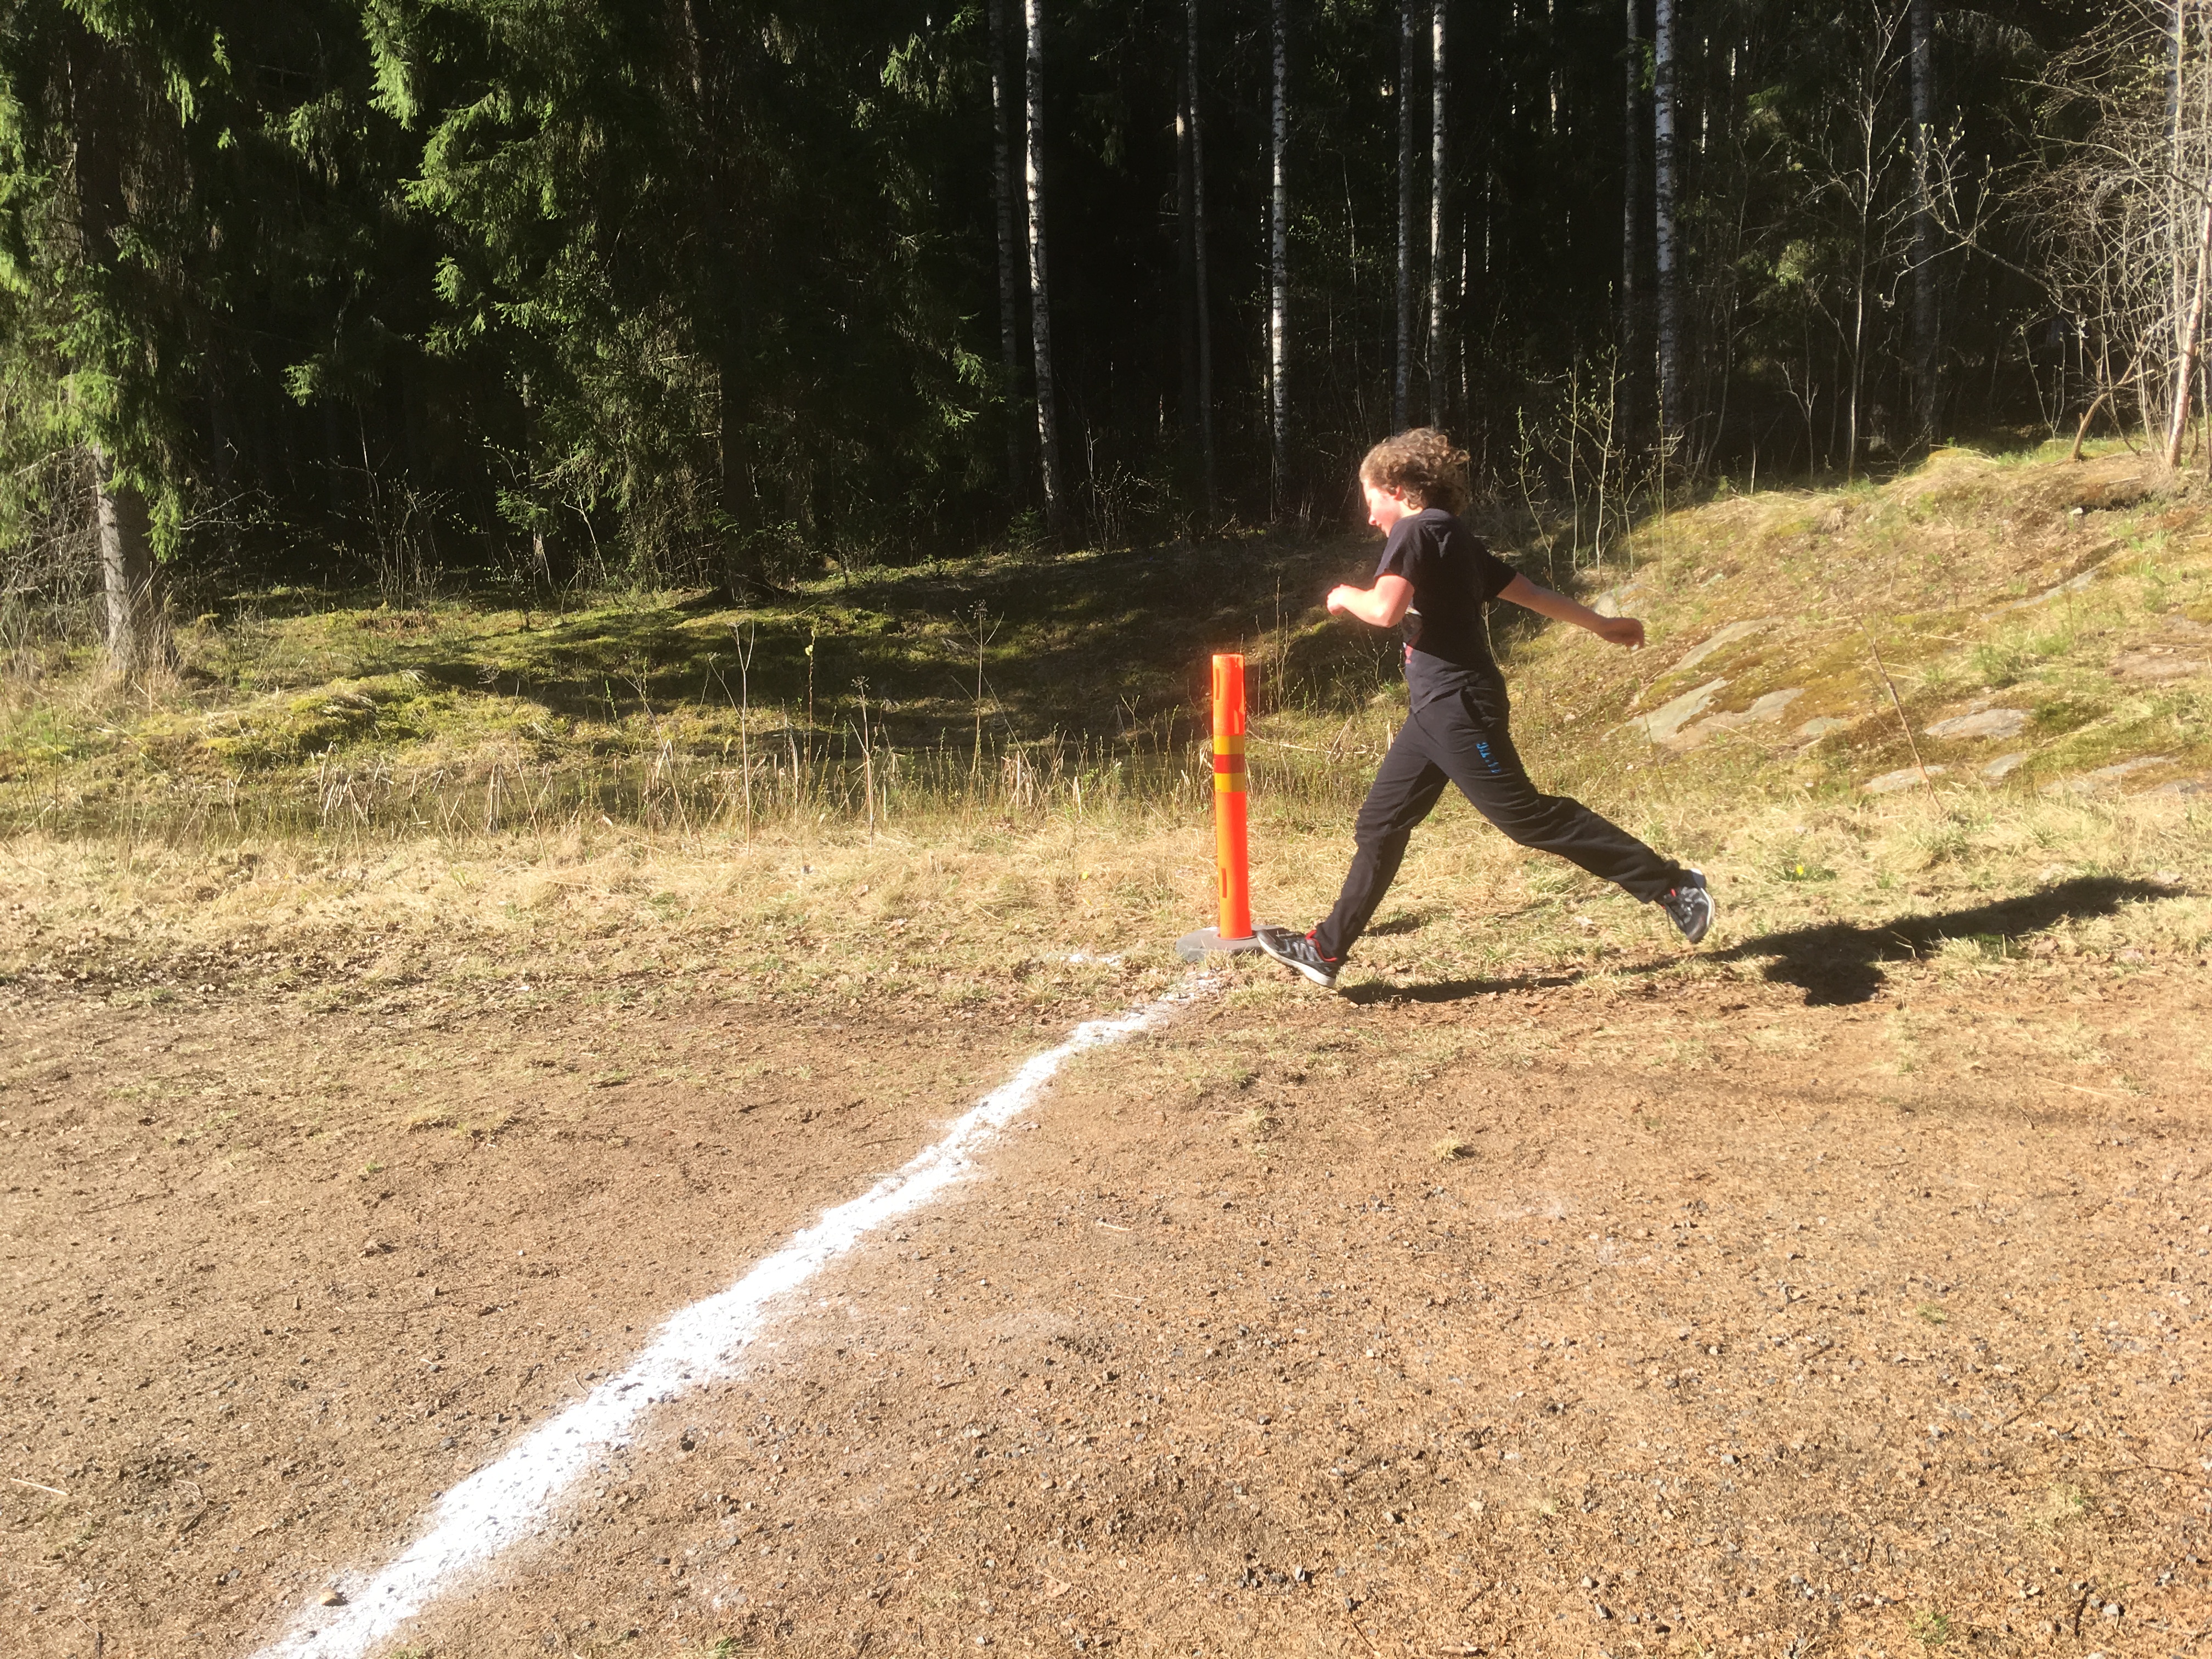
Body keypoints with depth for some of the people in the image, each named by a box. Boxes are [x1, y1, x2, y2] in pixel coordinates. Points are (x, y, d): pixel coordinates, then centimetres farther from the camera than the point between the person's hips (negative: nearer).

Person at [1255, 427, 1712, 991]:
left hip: (1459, 705, -10)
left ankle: (1671, 884, 0)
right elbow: (1528, 591, 23)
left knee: (1527, 815, -7)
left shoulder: (1418, 530, -10)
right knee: (1380, 824, 10)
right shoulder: (1456, 539, 18)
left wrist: (1348, 597, -4)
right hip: (1436, 711, 10)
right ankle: (1328, 950, 14)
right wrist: (1601, 625, 32)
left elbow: (1386, 610, -25)